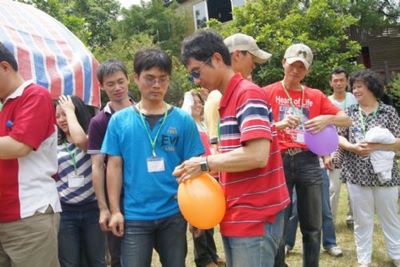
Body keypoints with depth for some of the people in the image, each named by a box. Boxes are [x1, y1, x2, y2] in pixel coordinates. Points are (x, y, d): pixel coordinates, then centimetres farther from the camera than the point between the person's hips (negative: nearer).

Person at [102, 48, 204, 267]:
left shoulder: (183, 120, -1)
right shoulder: (119, 120, 0)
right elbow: (114, 166, 1)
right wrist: (115, 210, -2)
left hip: (174, 214, 1)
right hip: (135, 216, -1)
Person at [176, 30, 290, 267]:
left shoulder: (249, 94, -14)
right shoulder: (226, 102, 14)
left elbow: (257, 155, -25)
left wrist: (205, 163, -15)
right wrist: (210, 174, 5)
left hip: (254, 218, -9)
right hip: (235, 217, 9)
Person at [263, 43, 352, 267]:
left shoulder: (316, 96, 11)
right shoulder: (268, 93, 2)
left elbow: (347, 120, 11)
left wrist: (327, 118, -9)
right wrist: (279, 125, -23)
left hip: (308, 162, 3)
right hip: (279, 162, -3)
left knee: (312, 227, 10)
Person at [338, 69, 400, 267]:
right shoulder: (350, 112, 7)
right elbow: (339, 138, 4)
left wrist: (376, 146, -18)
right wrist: (353, 147, -15)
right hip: (357, 174, 2)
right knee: (362, 220, 9)